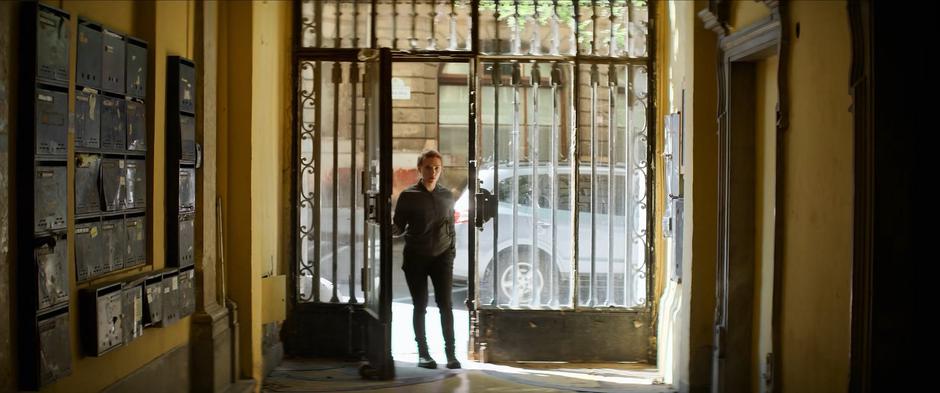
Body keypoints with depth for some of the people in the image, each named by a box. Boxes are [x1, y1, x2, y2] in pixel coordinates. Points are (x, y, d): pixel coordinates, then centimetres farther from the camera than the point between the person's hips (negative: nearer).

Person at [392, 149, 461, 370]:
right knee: (420, 306, 4)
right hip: (415, 257, -1)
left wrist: (452, 255, 10)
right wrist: (391, 228, -20)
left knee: (445, 304, -7)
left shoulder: (446, 196, 7)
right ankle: (423, 353, 12)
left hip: (441, 256, 1)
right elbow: (398, 229, 1)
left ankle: (450, 353, -3)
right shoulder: (408, 196, -1)